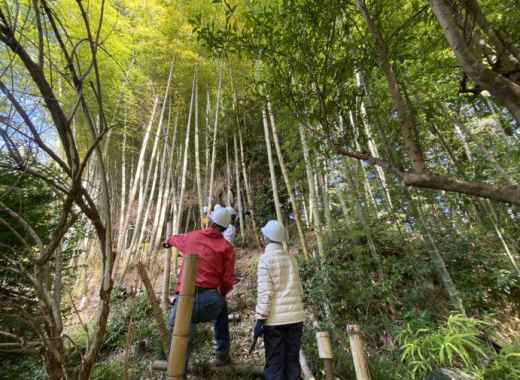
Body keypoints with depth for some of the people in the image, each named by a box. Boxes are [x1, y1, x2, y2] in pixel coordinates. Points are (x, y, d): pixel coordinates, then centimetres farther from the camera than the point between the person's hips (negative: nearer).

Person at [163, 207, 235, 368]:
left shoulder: (191, 237, 12)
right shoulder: (227, 247, 2)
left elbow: (176, 239, 36)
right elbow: (228, 280, -1)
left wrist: (168, 241, 60)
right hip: (209, 299, 0)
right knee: (222, 308, 31)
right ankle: (223, 354, 35)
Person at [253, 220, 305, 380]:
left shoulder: (266, 258, -9)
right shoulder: (290, 258, 8)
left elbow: (264, 292, -14)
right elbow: (299, 288, 12)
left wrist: (260, 319, -10)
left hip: (275, 319, -5)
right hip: (295, 316, 6)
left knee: (274, 363, 5)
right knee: (292, 361, 15)